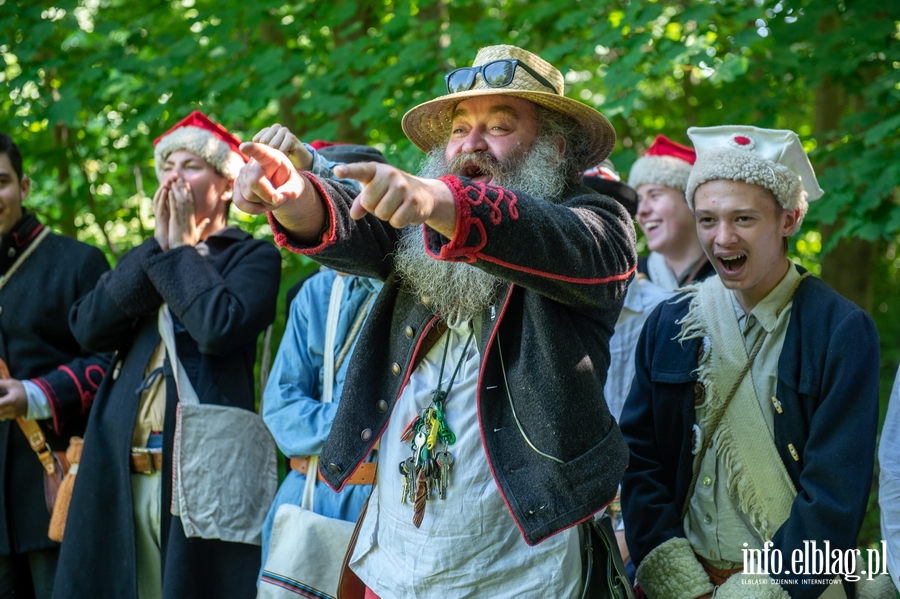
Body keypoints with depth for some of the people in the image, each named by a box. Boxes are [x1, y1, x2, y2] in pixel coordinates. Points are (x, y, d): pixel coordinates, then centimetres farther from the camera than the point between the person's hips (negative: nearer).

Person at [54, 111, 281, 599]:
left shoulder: (252, 257, 3)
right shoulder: (143, 260, 19)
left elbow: (219, 327, -17)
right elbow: (88, 328, 2)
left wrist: (184, 250, -3)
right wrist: (158, 246, 0)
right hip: (121, 472, 5)